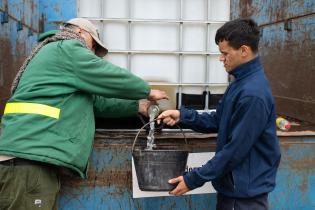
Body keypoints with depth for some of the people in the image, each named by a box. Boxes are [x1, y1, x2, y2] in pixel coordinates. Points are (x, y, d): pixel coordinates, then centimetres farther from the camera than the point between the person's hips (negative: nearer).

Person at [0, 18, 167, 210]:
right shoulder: (67, 48, -1)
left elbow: (97, 102, 27)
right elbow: (112, 77, -3)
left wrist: (137, 106, 23)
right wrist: (148, 91, 13)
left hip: (34, 158, 10)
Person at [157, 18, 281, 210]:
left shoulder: (253, 93, -26)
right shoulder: (241, 82, 6)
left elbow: (236, 149, -25)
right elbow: (218, 121, 10)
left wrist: (194, 179, -19)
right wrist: (183, 116, -5)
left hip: (247, 188, -9)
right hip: (232, 182, 9)